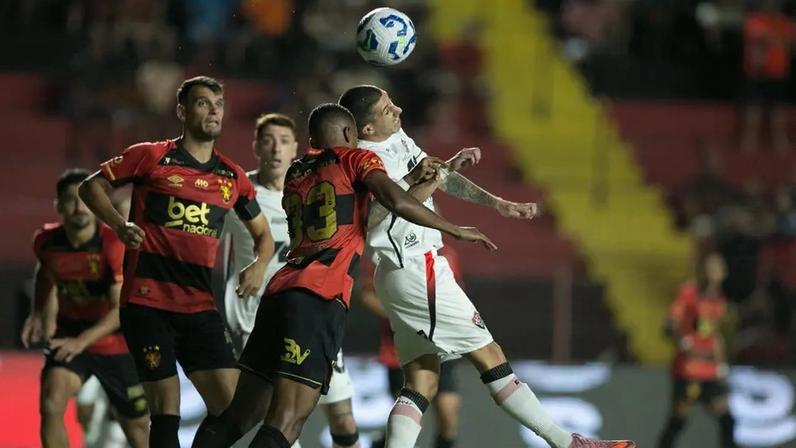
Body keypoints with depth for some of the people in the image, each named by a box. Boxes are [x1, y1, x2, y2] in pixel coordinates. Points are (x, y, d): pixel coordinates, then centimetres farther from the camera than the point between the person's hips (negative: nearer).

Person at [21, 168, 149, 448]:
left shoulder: (113, 244, -23)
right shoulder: (46, 242, -9)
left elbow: (121, 310, -27)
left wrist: (81, 341, -39)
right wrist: (40, 314, 2)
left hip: (116, 343, -2)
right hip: (68, 337, 2)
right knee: (51, 404, -25)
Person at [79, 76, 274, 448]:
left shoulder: (233, 177, 13)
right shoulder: (151, 157, 1)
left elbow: (263, 235, 22)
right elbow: (91, 187, 8)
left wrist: (258, 267, 0)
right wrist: (120, 225, -9)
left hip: (201, 306, 4)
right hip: (147, 302, -4)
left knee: (230, 403, -7)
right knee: (166, 408, -9)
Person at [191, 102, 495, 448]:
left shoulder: (294, 175, 26)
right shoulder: (354, 159, 9)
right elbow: (398, 203, -7)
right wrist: (455, 230, 5)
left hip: (280, 292, 7)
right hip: (319, 300, -7)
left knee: (239, 417, 11)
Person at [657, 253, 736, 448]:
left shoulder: (719, 300, 12)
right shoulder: (689, 292, -7)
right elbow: (670, 327, -14)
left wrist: (721, 366, 20)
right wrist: (687, 346, -29)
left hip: (710, 371, 6)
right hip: (687, 368, -6)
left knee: (726, 420, -2)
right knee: (679, 419, -5)